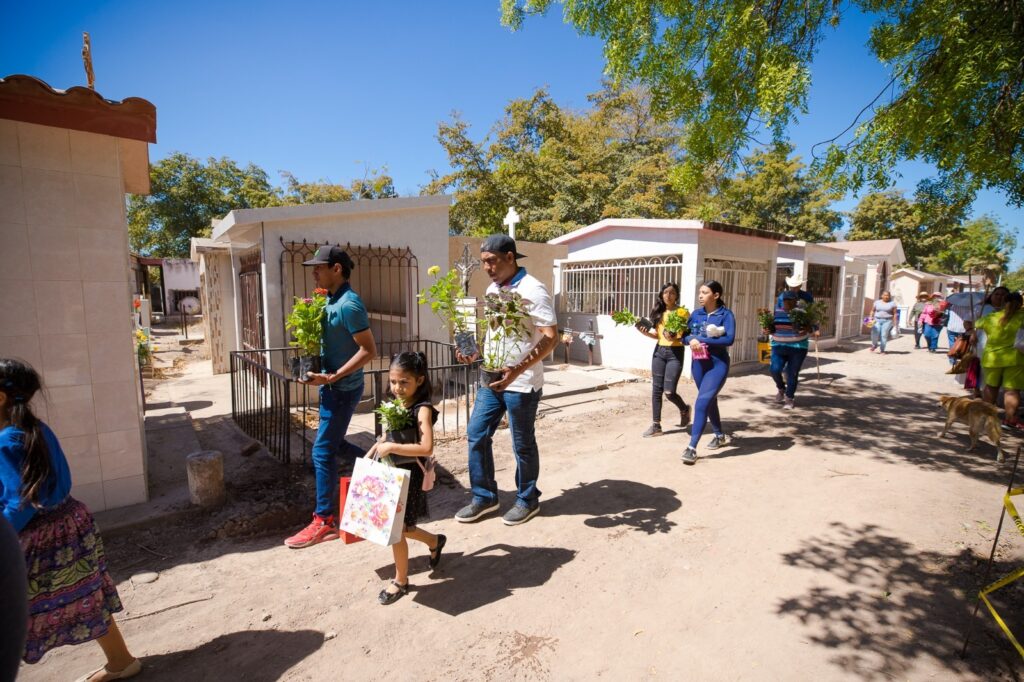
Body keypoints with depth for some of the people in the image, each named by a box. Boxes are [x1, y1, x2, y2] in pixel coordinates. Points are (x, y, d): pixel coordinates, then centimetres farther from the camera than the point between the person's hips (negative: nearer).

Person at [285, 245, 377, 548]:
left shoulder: (349, 304, -20)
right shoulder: (331, 300, 9)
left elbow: (369, 350, -22)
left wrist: (333, 377, -23)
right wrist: (327, 377, 4)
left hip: (343, 388, -10)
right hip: (332, 386, 10)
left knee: (323, 452, -3)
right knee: (333, 443, 19)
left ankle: (324, 522, 9)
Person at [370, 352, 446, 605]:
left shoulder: (422, 409, -20)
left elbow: (427, 448, -31)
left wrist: (391, 447, -30)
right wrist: (372, 452, 12)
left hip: (409, 477, -7)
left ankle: (401, 580, 27)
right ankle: (434, 541, 42)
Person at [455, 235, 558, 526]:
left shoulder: (532, 290, -15)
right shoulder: (492, 289, 11)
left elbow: (551, 337, -20)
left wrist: (517, 370, -31)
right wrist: (476, 354, 4)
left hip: (521, 382, -7)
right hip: (492, 377, 8)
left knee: (522, 444, 7)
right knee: (476, 434, 9)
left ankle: (528, 500, 29)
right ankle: (484, 497, 27)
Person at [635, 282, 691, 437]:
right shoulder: (658, 312, 9)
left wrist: (675, 339, -26)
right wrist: (647, 333, -2)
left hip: (675, 353, -5)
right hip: (659, 351, 5)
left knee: (669, 392, -6)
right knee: (656, 389, 5)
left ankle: (684, 409, 27)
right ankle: (656, 425, 13)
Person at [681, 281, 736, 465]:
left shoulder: (726, 314, -9)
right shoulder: (696, 314, 5)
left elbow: (729, 339, -21)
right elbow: (685, 335, 6)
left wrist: (703, 340, -22)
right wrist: (691, 340, -17)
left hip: (718, 364, -6)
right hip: (698, 363, 6)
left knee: (702, 403, -17)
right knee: (710, 401, 21)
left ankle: (692, 448, -16)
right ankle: (720, 436, 42)